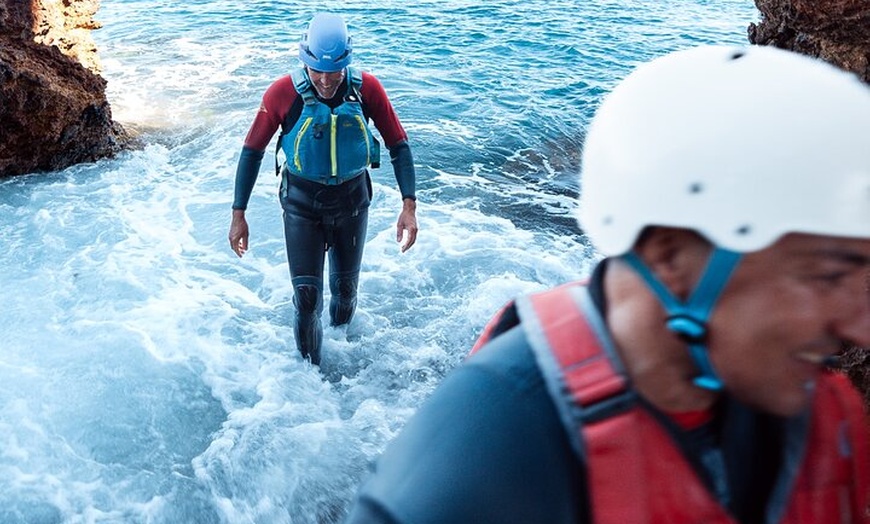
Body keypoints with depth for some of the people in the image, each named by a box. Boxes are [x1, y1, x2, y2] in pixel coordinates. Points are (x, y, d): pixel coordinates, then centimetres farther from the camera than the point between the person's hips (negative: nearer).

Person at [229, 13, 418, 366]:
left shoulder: (367, 89, -15)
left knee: (345, 290, 17)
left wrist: (409, 206, -16)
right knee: (307, 298, -4)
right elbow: (252, 151, -7)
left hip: (352, 199, 2)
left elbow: (399, 145, -7)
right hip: (301, 202, -1)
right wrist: (238, 214, -8)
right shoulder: (283, 93, -18)